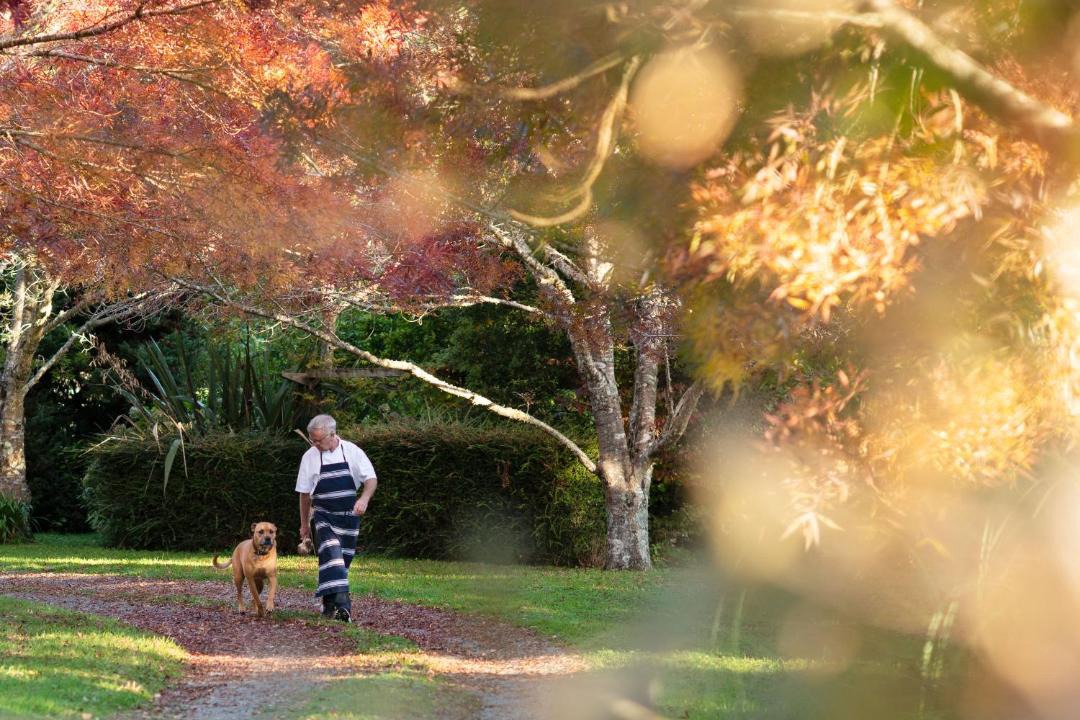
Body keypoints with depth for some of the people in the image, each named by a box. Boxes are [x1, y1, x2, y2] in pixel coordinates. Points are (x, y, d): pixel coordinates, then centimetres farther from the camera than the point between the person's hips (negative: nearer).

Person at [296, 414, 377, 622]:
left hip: (348, 516, 2)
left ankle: (329, 604, 23)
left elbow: (371, 479, 0)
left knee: (343, 559, 8)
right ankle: (341, 603, -32)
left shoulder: (352, 452, -3)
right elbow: (305, 493, 6)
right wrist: (304, 524, 10)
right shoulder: (310, 457, -2)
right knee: (332, 555, -21)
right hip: (324, 517, -2)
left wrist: (364, 499, -21)